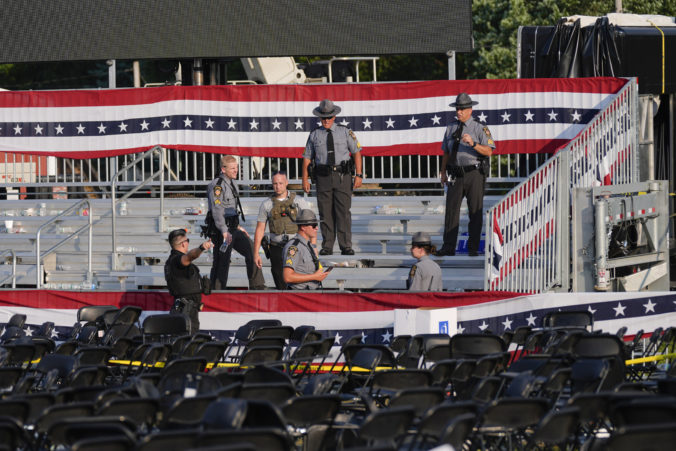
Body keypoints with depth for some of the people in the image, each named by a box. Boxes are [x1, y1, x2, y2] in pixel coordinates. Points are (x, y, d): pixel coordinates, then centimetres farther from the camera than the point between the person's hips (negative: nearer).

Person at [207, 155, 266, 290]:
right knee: (221, 263, -6)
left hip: (232, 229, 9)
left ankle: (257, 286, 11)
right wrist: (224, 232, -30)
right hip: (221, 230, -9)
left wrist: (238, 227, 25)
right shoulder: (217, 185, -15)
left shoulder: (231, 183, 15)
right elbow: (217, 210, -24)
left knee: (251, 250, 7)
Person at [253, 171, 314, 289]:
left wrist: (313, 248, -9)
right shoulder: (266, 204, 5)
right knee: (282, 286, 0)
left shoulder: (299, 202, 2)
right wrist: (256, 253, 4)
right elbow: (260, 230, 9)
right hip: (277, 249, 1)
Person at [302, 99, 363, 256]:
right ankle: (327, 247, 5)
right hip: (323, 178, 1)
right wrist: (305, 179, 3)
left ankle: (346, 246, -5)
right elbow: (307, 158, 11)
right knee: (325, 212, 1)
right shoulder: (314, 135, 9)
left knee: (343, 211, -7)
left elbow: (356, 153, 6)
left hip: (342, 177, -1)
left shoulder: (345, 132, 7)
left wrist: (358, 175, -3)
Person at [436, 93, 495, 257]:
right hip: (456, 174, 3)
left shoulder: (480, 129, 0)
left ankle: (473, 248, 5)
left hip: (474, 174, -3)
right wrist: (443, 172, 14)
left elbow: (488, 151, -9)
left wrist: (473, 144, -24)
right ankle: (448, 247, -1)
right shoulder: (451, 129, 13)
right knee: (451, 209, -2)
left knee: (475, 211, -1)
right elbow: (446, 152, 19)